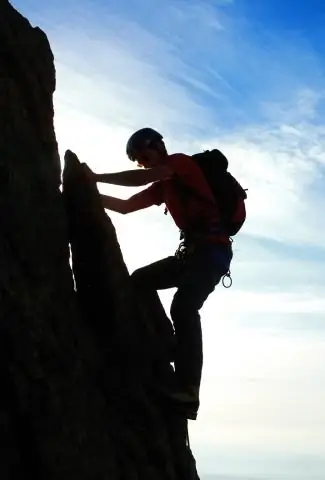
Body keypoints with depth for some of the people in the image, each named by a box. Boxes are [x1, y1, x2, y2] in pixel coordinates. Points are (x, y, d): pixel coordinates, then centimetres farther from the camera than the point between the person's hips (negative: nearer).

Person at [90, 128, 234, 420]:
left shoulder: (183, 162, -1)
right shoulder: (163, 186, 23)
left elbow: (141, 178, -17)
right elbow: (125, 206, 23)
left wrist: (96, 177, -12)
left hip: (215, 249, -9)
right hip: (192, 251, 10)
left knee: (183, 306, -27)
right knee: (141, 280, 8)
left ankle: (188, 390, -31)